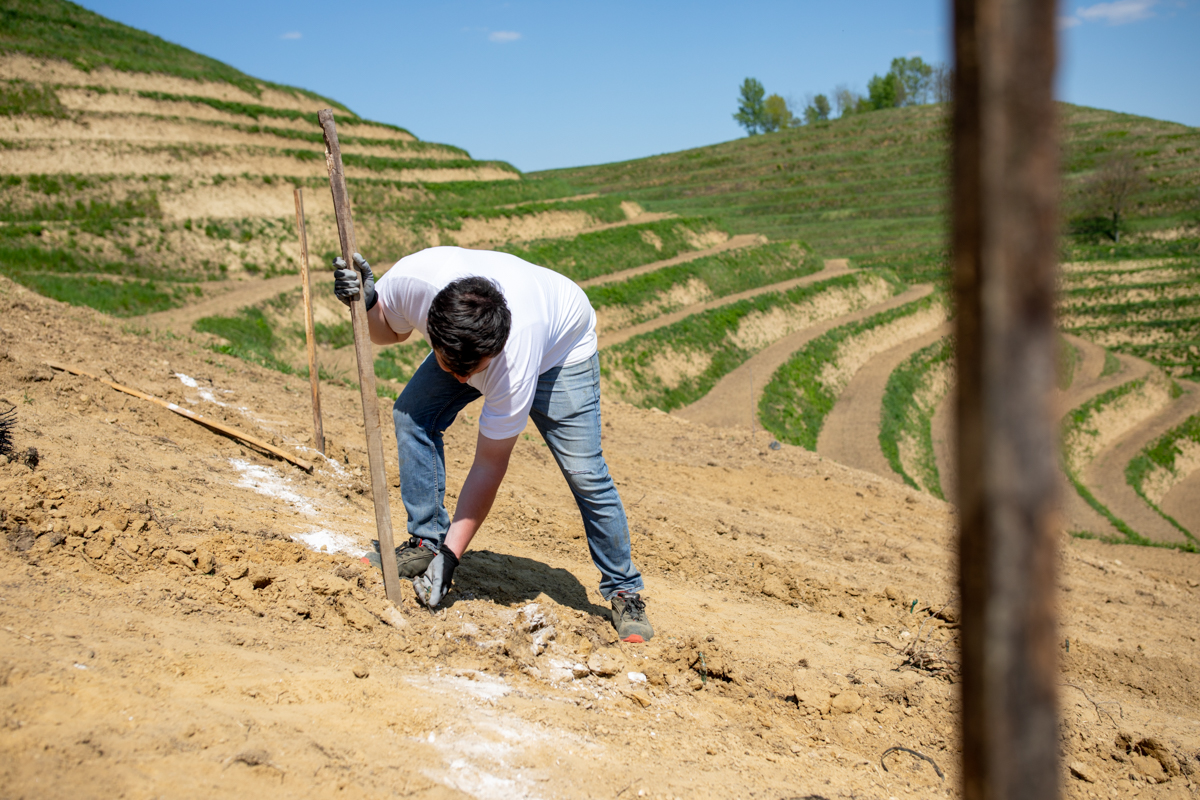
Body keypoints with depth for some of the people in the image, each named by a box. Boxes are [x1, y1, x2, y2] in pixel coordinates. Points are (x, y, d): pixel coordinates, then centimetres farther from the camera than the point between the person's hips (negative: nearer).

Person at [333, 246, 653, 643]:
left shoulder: (514, 362, -44)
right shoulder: (410, 279, -37)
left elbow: (489, 466, -32)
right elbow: (390, 330, -9)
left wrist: (451, 555, -30)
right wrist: (366, 302, -32)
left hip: (561, 346, -5)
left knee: (584, 473, -14)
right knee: (412, 415, -16)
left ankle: (624, 591, 3)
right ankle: (426, 540, 0)